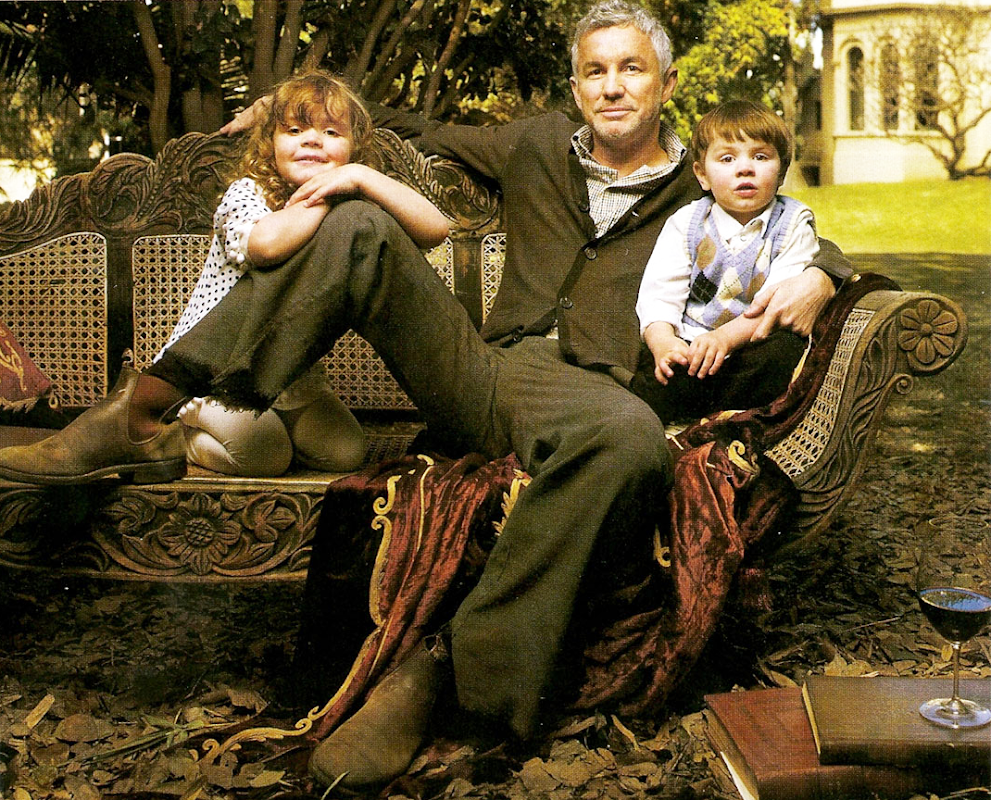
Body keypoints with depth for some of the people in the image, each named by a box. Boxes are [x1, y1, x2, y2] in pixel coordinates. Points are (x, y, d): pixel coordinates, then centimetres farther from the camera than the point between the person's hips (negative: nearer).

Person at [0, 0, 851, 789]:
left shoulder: (698, 200, 18)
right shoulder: (539, 149, 25)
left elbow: (816, 242, 21)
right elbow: (432, 134, 39)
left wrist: (815, 278, -2)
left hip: (578, 389, -3)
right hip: (477, 371, 3)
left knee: (631, 433, -42)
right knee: (360, 225, -17)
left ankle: (446, 664, -36)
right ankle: (139, 407, -24)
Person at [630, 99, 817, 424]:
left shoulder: (793, 223, 4)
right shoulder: (686, 223, 10)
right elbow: (658, 293, 0)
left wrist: (726, 337, -27)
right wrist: (663, 342, -23)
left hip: (756, 342, 0)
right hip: (689, 345, 0)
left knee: (784, 350, -33)